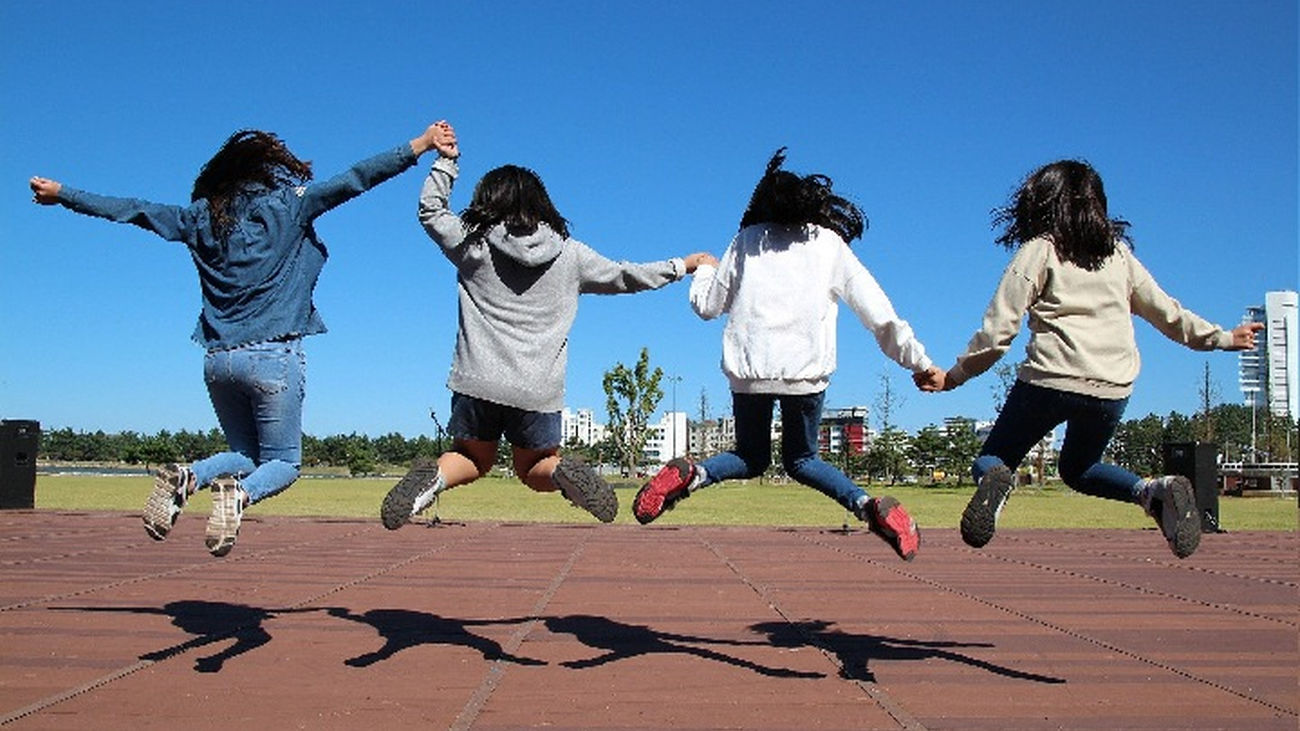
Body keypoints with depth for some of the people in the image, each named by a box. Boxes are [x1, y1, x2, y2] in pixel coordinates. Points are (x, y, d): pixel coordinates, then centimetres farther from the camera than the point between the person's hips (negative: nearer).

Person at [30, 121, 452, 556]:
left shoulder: (202, 216, 12)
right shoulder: (286, 204, 0)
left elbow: (130, 209, 19)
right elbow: (353, 180, -5)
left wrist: (61, 194, 34)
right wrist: (421, 145, -3)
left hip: (218, 359, 5)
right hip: (273, 357, -4)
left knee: (246, 454, 21)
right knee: (283, 462, 7)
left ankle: (186, 478, -8)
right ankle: (239, 495, -25)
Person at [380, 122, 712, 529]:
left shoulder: (473, 245, 3)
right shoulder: (569, 254, 5)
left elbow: (430, 210, 19)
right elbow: (623, 277, 16)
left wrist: (446, 161, 27)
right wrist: (682, 266, 29)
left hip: (478, 382, 0)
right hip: (539, 390, 0)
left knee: (474, 459, 20)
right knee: (533, 469, 19)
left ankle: (434, 476, -12)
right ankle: (563, 472, -15)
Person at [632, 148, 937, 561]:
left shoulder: (747, 241, 14)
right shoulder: (830, 244, 13)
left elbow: (707, 306, 17)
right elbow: (879, 314, 9)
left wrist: (704, 271, 38)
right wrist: (919, 362, 14)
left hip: (749, 369, 0)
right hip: (806, 371, 0)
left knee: (751, 458, 19)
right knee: (801, 459, 17)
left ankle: (690, 475, -12)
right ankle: (870, 506, -8)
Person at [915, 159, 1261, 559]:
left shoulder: (1039, 249, 4)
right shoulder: (1118, 252, 16)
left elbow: (998, 331, -3)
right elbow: (1165, 311, 23)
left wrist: (953, 377, 6)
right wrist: (1222, 337, 38)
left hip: (1051, 379, -4)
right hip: (1113, 389, 4)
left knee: (991, 460, 9)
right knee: (1078, 468, 27)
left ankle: (995, 481, -29)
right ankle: (1154, 491, -1)